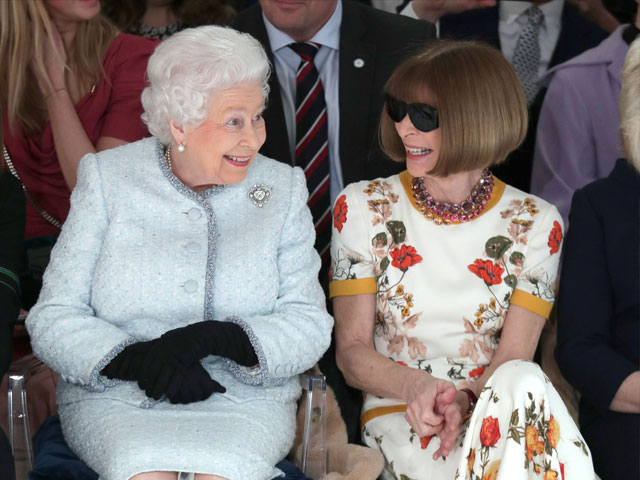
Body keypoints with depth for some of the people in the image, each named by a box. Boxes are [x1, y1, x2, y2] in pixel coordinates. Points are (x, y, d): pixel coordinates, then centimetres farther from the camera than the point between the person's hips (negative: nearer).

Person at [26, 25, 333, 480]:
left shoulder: (283, 189, 8)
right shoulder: (108, 179, 5)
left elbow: (310, 326, 2)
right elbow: (54, 319, 1)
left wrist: (217, 339, -17)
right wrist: (134, 359, -19)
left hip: (244, 396, 1)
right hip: (112, 396, 0)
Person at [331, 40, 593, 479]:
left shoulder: (536, 224, 3)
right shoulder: (362, 208, 3)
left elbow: (514, 358, -2)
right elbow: (352, 350, 1)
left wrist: (464, 398, -25)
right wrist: (417, 385, -20)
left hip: (498, 406, 2)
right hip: (398, 412, -2)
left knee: (523, 383, -36)